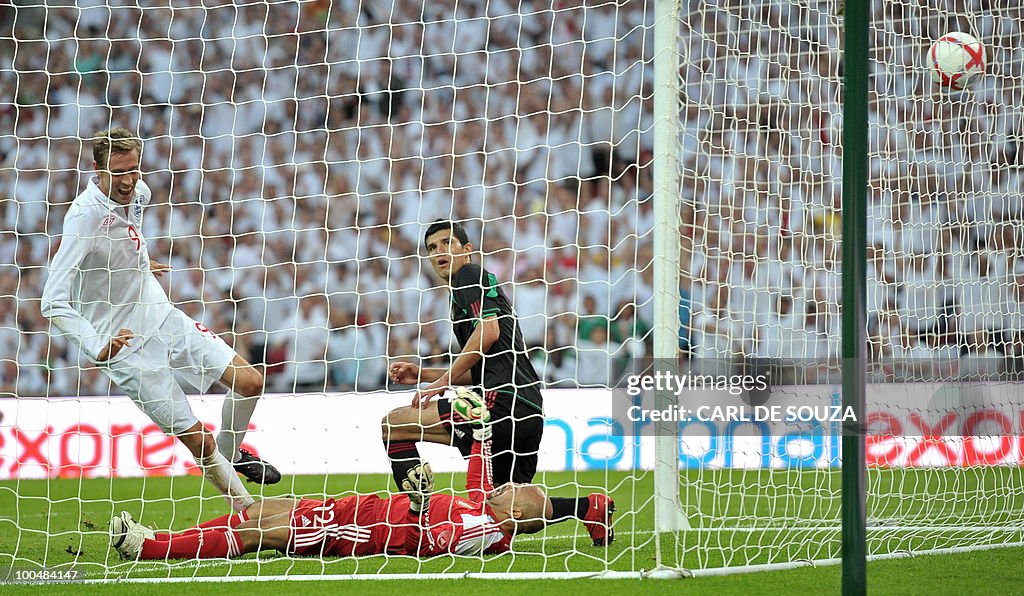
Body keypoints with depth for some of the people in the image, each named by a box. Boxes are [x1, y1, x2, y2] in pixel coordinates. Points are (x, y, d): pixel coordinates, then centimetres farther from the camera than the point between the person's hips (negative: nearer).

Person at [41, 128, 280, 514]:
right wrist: (98, 349, -42)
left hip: (165, 318, 7)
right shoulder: (85, 216, -27)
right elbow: (54, 302, -31)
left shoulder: (137, 193, -4)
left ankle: (230, 453, 29)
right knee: (198, 440, -7)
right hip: (127, 346, -7)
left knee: (249, 382, 2)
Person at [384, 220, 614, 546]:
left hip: (501, 400, -10)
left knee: (393, 424, -9)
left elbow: (488, 332, -13)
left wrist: (442, 382, -8)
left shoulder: (469, 275, 4)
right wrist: (422, 374, 25)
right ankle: (591, 507, 4)